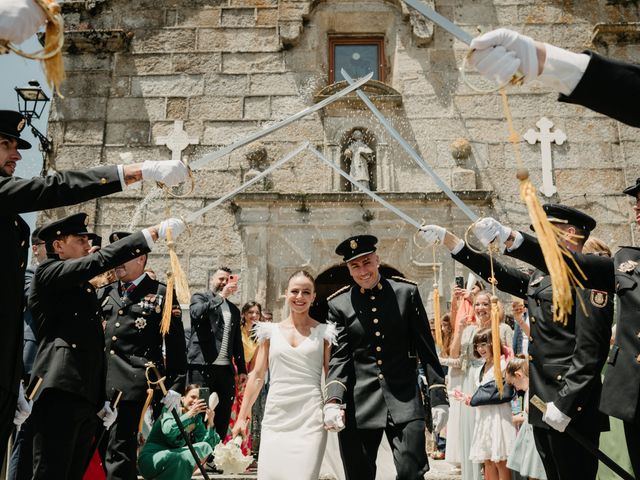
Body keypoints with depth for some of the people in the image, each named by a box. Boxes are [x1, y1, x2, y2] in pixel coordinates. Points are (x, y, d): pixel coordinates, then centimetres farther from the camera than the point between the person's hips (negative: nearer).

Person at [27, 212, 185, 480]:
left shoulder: (85, 287, 23)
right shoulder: (49, 273, -1)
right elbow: (101, 261, -18)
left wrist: (102, 401, 21)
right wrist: (152, 233, -20)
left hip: (86, 397, 8)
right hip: (59, 391, -8)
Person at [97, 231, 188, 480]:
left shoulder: (161, 294, 2)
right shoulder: (103, 293, 17)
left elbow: (176, 345, -1)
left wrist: (175, 387, -5)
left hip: (132, 386, -5)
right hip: (98, 385, 5)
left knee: (119, 456, -6)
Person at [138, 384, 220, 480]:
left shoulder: (197, 419, 6)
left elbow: (209, 444, -7)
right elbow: (168, 430, -30)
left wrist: (210, 422, -18)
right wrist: (190, 413, -33)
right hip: (151, 458, -6)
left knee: (205, 447, -12)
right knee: (179, 458, -35)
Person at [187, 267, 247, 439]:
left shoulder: (234, 309, 21)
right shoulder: (200, 297, 6)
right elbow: (197, 313, -18)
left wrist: (242, 369, 16)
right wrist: (221, 296, -17)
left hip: (226, 369, 5)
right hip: (203, 366, -5)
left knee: (223, 417, 6)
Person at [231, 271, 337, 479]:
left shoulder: (324, 332, 5)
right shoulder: (271, 331, 9)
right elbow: (257, 375, 11)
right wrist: (242, 417, 8)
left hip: (310, 417, -1)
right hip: (276, 416, 2)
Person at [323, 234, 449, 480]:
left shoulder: (407, 292, 2)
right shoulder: (339, 304, 1)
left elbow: (427, 350, 3)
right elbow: (339, 358, -3)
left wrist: (439, 398, 1)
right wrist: (333, 401, -19)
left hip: (405, 401, 0)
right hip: (358, 405, 1)